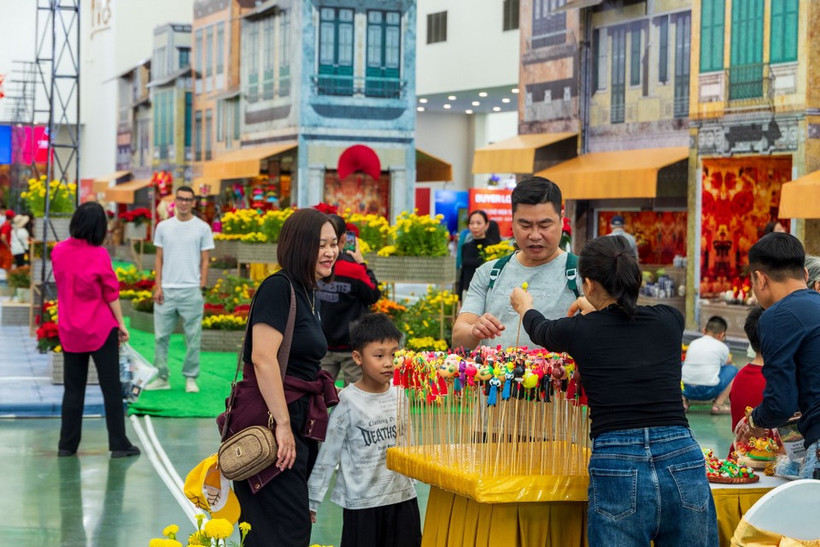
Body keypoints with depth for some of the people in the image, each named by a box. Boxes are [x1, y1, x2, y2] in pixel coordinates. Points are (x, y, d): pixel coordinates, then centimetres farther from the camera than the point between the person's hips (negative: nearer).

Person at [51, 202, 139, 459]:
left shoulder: (58, 252, -1)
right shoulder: (99, 255, -14)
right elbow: (111, 293, -9)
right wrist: (121, 324, -1)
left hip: (70, 330, 5)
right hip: (100, 329, -4)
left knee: (73, 388, 12)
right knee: (111, 387, 2)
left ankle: (67, 444, 12)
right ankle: (119, 444, 3)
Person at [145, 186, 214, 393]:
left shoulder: (202, 228, 3)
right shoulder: (163, 227, 9)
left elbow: (204, 261, 4)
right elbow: (159, 258, 10)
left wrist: (201, 287, -3)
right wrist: (158, 286, 2)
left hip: (191, 290, -2)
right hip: (166, 290, 2)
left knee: (193, 337, 1)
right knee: (161, 335, 3)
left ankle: (190, 378, 9)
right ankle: (161, 377, 11)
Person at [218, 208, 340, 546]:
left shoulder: (310, 294, 17)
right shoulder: (278, 288, -12)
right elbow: (262, 357, -21)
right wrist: (282, 424, -24)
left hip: (297, 422, 10)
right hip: (269, 418, -10)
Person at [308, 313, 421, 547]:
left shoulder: (399, 395, 3)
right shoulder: (348, 402, -10)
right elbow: (328, 453, -6)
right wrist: (312, 499, -6)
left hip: (403, 496, 5)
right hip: (362, 503, -5)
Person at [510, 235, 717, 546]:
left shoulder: (580, 331, 1)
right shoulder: (670, 321, 7)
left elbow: (540, 330, 27)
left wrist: (524, 305, 49)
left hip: (617, 472, -2)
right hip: (683, 463, 2)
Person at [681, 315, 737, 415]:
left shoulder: (693, 343, 15)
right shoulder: (722, 347, 6)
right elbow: (727, 362, 21)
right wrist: (729, 359, 45)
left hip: (686, 389, 4)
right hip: (708, 391, -4)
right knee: (732, 370, 16)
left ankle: (683, 399, 13)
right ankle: (718, 404, 4)